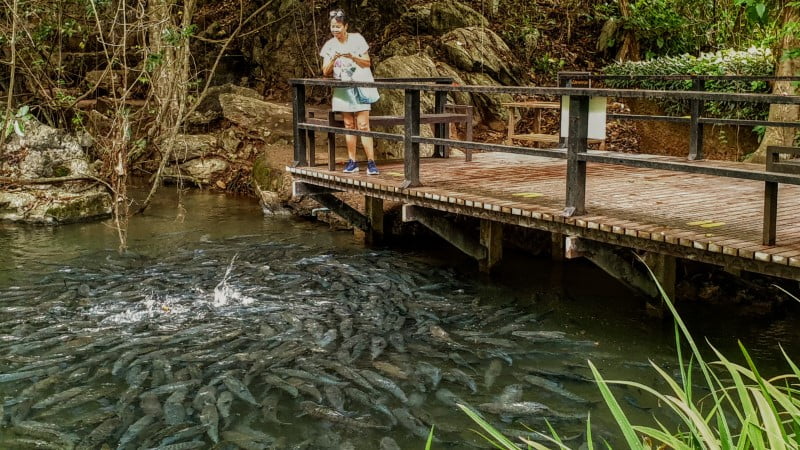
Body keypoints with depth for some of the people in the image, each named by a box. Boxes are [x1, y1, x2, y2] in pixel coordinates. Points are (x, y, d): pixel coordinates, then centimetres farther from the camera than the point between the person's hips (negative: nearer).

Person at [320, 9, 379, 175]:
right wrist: (333, 59, -17)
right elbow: (326, 72, 1)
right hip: (341, 90, 3)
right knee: (349, 126, 6)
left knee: (363, 125, -9)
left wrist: (352, 57, -20)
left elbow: (367, 63, -3)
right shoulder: (330, 45, 4)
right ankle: (352, 162, 11)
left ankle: (371, 162, -11)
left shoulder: (357, 39, -4)